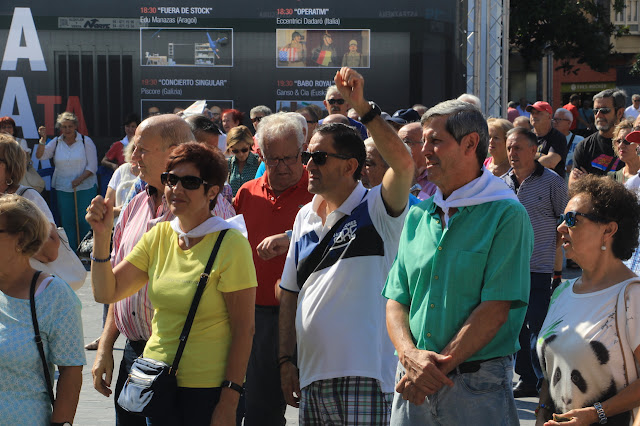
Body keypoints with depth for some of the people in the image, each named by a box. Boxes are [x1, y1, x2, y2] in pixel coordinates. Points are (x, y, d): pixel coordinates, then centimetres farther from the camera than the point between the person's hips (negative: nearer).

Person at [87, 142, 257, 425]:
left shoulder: (230, 245, -12)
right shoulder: (158, 237, 5)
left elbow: (244, 329, -13)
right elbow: (106, 293, 4)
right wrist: (102, 235, -9)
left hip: (208, 390, -5)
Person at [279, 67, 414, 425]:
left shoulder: (376, 210, -4)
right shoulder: (305, 217, 15)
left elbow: (404, 164, -25)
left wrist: (362, 106, -26)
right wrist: (287, 360, 11)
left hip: (363, 375, -6)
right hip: (312, 375, 6)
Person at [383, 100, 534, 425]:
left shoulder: (507, 215, -7)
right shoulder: (418, 216, 11)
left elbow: (496, 310, -13)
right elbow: (395, 301, 9)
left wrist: (440, 365, -16)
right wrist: (409, 354, -10)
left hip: (478, 384, -5)